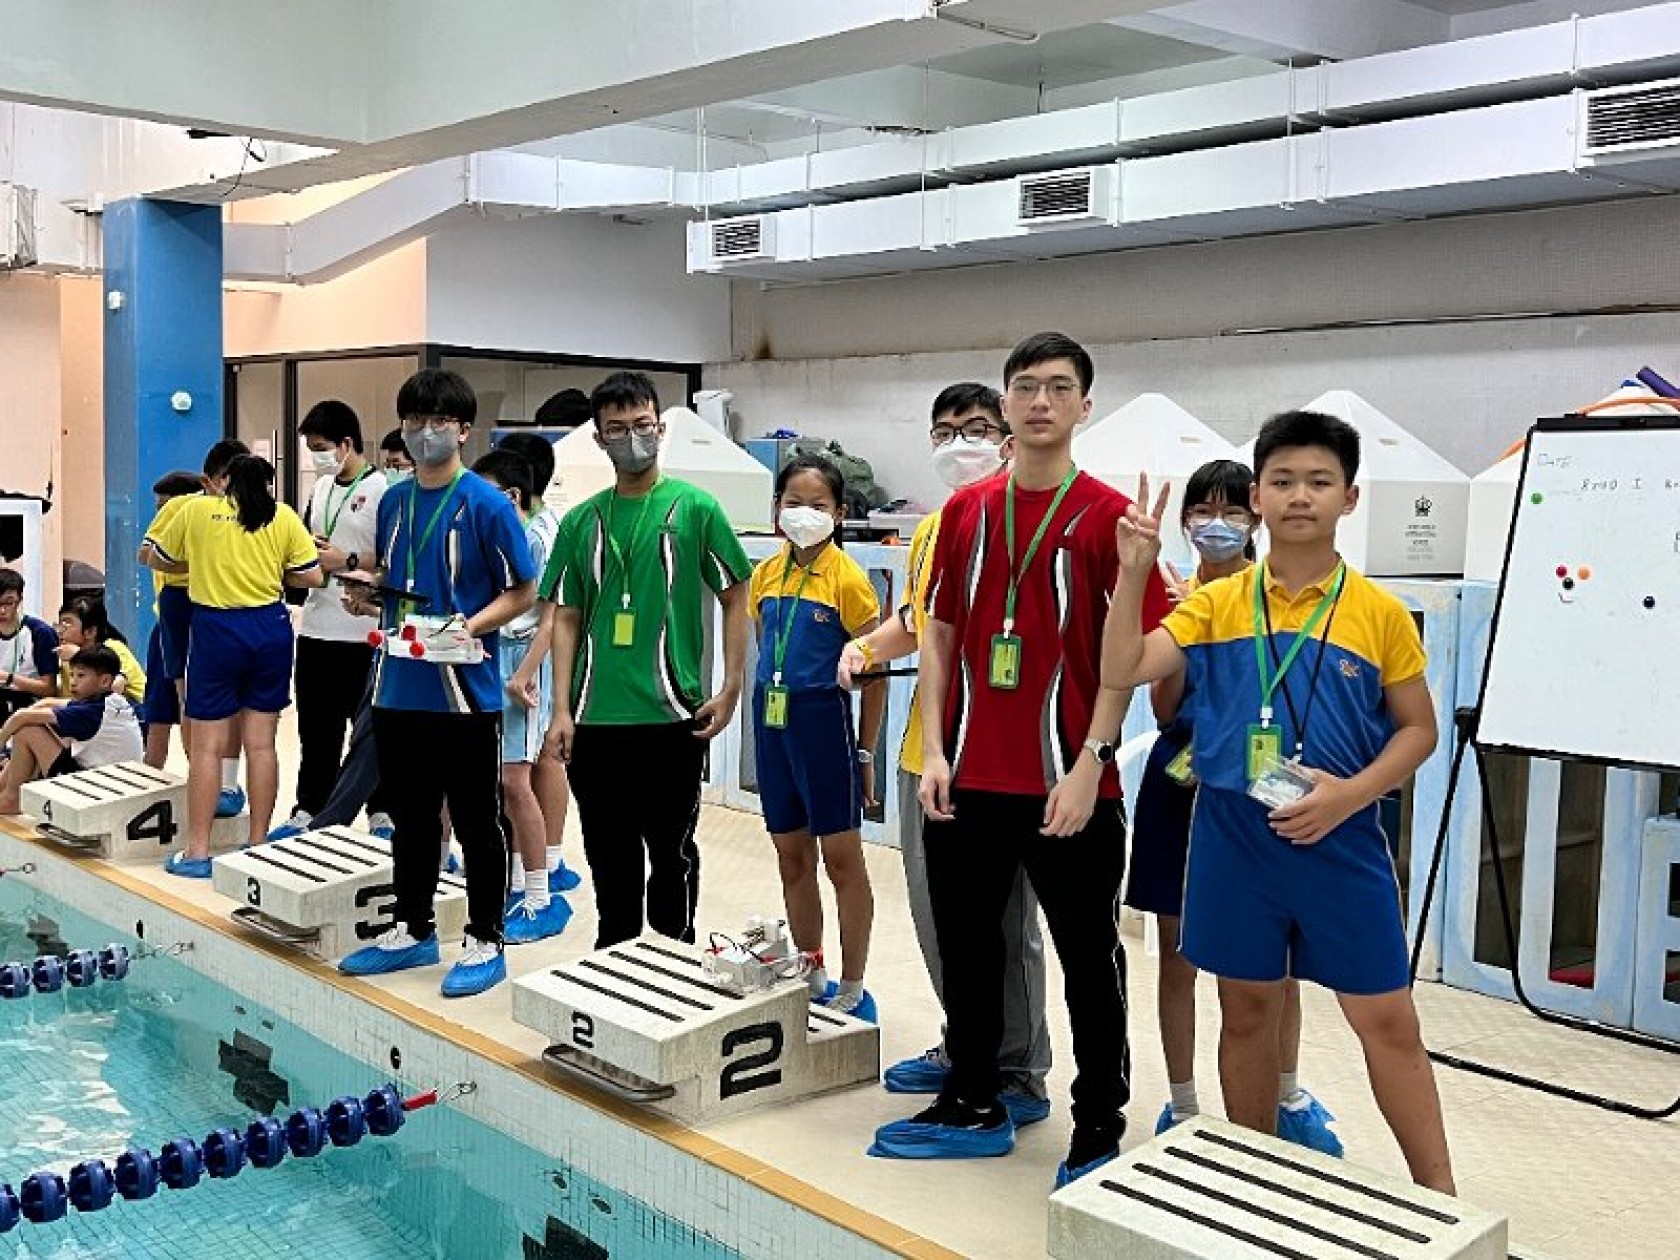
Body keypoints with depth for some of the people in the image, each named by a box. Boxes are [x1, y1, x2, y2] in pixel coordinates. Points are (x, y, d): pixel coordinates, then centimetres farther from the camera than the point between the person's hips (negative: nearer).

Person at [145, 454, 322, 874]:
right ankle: (258, 843, 14)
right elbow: (313, 576, 2)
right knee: (261, 743, 8)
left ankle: (197, 851, 5)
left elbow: (157, 559, 13)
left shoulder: (196, 510, 3)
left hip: (216, 630, -2)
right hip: (270, 629, 2)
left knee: (207, 745, 2)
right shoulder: (284, 517, 4)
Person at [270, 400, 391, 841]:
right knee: (316, 729, 13)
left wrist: (348, 561, -17)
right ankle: (307, 811, 22)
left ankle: (381, 815, 14)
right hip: (316, 627, 7)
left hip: (363, 634, -7)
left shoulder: (382, 490, -11)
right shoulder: (321, 488, 12)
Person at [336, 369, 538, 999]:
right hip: (398, 687, 6)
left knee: (476, 821, 4)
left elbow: (523, 590, -7)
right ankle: (413, 930, 30)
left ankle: (484, 943, 15)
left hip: (464, 692, -6)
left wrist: (471, 625, -21)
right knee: (410, 817, 17)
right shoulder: (394, 501, 10)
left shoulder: (487, 504, -9)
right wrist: (367, 590, 2)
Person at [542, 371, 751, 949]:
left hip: (672, 714, -3)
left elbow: (735, 597, 2)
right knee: (608, 854, 13)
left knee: (671, 852, 7)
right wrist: (562, 710, 1)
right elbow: (567, 618, 8)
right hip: (596, 719, 3)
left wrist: (731, 688, -5)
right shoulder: (581, 521, 7)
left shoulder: (694, 508, -1)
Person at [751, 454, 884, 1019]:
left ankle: (851, 992, 12)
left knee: (841, 858, 2)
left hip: (824, 717, -6)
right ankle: (811, 979, 27)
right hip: (771, 718, 6)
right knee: (792, 857, 13)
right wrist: (765, 717, 11)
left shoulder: (847, 578, -9)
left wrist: (865, 753, -8)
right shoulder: (766, 574, 7)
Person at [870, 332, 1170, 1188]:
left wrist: (1089, 764, -14)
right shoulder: (966, 510, 7)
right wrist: (935, 751, 2)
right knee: (965, 946, 15)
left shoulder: (1107, 516, -6)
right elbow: (941, 632, 9)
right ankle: (973, 1107, 32)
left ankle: (1099, 1130, 20)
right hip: (968, 778, 5)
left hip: (1069, 785, -5)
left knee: (1087, 958, 7)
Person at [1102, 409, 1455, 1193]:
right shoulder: (1216, 604, 1)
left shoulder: (1379, 613, -3)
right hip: (1231, 834, 2)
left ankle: (1438, 1192, 18)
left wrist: (1349, 793, -13)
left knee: (1386, 1019, 4)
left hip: (1339, 840, -1)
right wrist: (1134, 572, -17)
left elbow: (1417, 729, 3)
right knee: (1247, 1009, 13)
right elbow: (1123, 672, -7)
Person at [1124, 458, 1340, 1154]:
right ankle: (1182, 1108, 20)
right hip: (1179, 782, 1)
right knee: (1177, 953, 7)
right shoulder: (1176, 596, 3)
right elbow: (1165, 710, -3)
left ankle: (1290, 1099, 28)